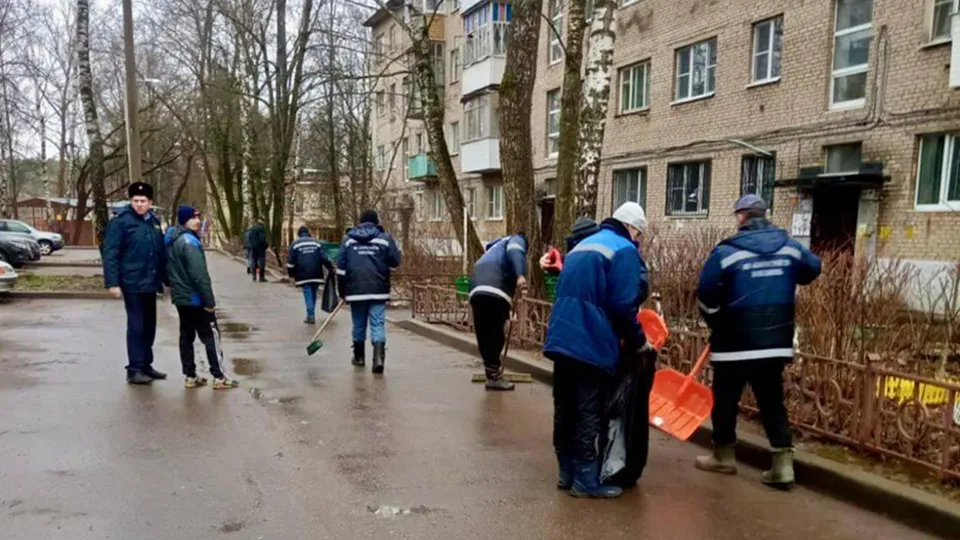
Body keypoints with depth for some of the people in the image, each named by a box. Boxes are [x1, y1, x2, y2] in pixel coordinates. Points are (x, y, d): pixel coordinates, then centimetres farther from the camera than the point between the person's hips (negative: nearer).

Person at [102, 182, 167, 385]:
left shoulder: (154, 221, 11)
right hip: (132, 284, -6)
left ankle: (146, 365, 24)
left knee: (149, 326, 12)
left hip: (150, 284, 7)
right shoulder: (121, 221, -8)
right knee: (136, 326, -3)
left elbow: (161, 253, 16)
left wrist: (166, 279, 16)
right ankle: (134, 369, 5)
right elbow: (110, 254, -12)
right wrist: (113, 283, -17)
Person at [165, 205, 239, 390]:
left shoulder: (170, 240, 11)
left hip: (180, 297, 9)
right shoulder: (189, 241, -20)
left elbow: (170, 270, 18)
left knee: (186, 336, 11)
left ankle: (190, 377, 15)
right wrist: (209, 300, -21)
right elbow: (199, 275, -24)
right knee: (211, 336, -3)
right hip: (196, 298, -9)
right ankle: (219, 377, -1)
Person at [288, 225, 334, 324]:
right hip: (316, 274, 2)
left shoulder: (295, 244, 4)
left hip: (303, 274, -2)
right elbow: (325, 257, 3)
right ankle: (312, 315, 17)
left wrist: (291, 274, 9)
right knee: (313, 293, 13)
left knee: (308, 294, -1)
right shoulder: (316, 243, 10)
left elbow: (291, 261, 0)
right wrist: (330, 269, 6)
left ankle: (310, 315, -10)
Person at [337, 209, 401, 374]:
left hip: (356, 289, 2)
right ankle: (379, 357, -18)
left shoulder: (348, 239, 6)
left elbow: (341, 268, 5)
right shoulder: (385, 238, -1)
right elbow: (395, 263, 1)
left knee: (358, 324, 15)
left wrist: (342, 291, 11)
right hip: (378, 289, -2)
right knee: (378, 323, -2)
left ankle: (359, 357, 27)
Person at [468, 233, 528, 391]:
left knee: (484, 336, 9)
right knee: (494, 335, -6)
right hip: (494, 291, -8)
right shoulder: (517, 240, 21)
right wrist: (520, 275, -23)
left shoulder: (497, 247, 44)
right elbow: (514, 251, -6)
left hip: (477, 290, 8)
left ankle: (493, 374, 16)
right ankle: (494, 377, -5)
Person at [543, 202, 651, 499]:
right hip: (592, 345, -8)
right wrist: (637, 341, 0)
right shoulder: (625, 250, -5)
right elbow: (623, 305, -14)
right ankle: (586, 479, 5)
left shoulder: (581, 246, 21)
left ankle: (567, 472, 23)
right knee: (589, 414, -1)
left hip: (563, 338, 8)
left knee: (565, 410, 13)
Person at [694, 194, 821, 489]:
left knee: (725, 400, 11)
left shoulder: (728, 250, -12)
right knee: (772, 402, 12)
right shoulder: (789, 245, 4)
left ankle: (723, 457, 24)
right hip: (776, 342, 5)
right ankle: (783, 465, 8)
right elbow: (813, 269, 23)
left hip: (735, 342, -5)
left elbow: (706, 293, -12)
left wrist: (716, 323, 6)